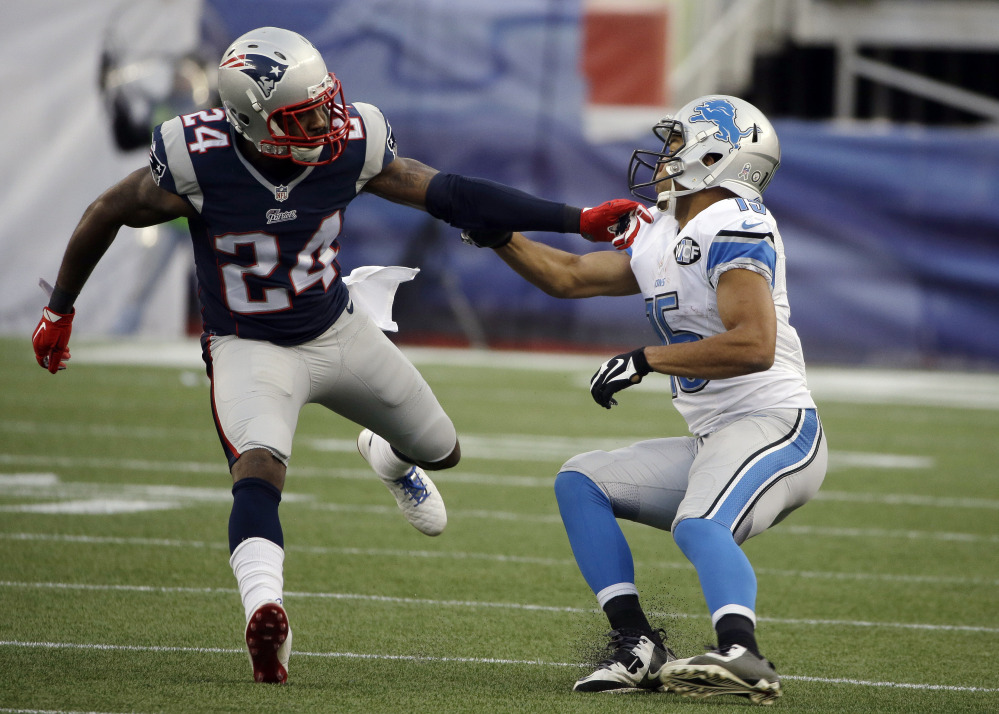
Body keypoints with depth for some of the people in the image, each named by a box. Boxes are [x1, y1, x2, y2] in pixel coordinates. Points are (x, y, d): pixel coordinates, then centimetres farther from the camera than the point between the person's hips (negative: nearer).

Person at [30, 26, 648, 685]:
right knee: (260, 466, -34)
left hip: (338, 330, 5)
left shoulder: (349, 144, -20)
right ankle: (264, 611, -51)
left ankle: (389, 457, 57)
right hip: (250, 349, -5)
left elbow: (450, 195, -11)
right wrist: (60, 310, 1)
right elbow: (107, 214, -11)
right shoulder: (198, 163, -29)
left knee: (440, 451, 20)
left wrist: (578, 220, -14)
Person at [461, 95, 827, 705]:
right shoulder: (659, 242, 17)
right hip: (712, 444, 10)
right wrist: (499, 237, 15)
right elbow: (569, 276, 29)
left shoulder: (736, 228, -13)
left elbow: (754, 345, -25)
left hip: (774, 425, -10)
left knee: (699, 526, -35)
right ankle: (639, 647, -1)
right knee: (580, 483, 11)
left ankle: (742, 656, -58)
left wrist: (646, 361, -21)